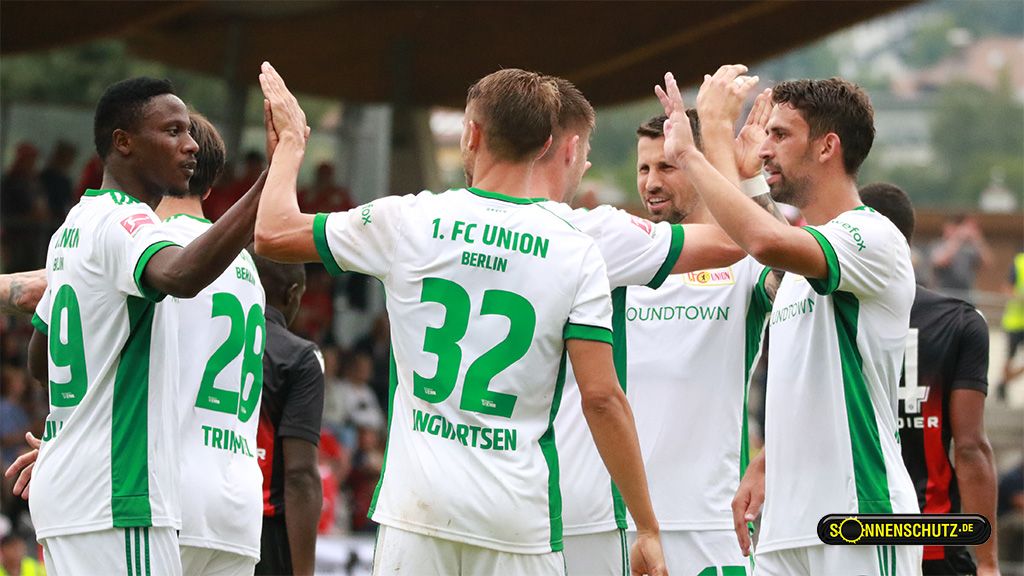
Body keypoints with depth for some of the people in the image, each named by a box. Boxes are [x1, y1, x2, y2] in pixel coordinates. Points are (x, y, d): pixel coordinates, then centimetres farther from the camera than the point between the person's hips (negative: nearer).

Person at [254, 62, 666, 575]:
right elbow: (601, 397, -5)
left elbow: (272, 234, 12)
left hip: (419, 508, 0)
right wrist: (648, 529, 0)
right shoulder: (577, 253, -1)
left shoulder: (407, 221, 0)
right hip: (520, 518, 0)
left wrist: (290, 141, 29)